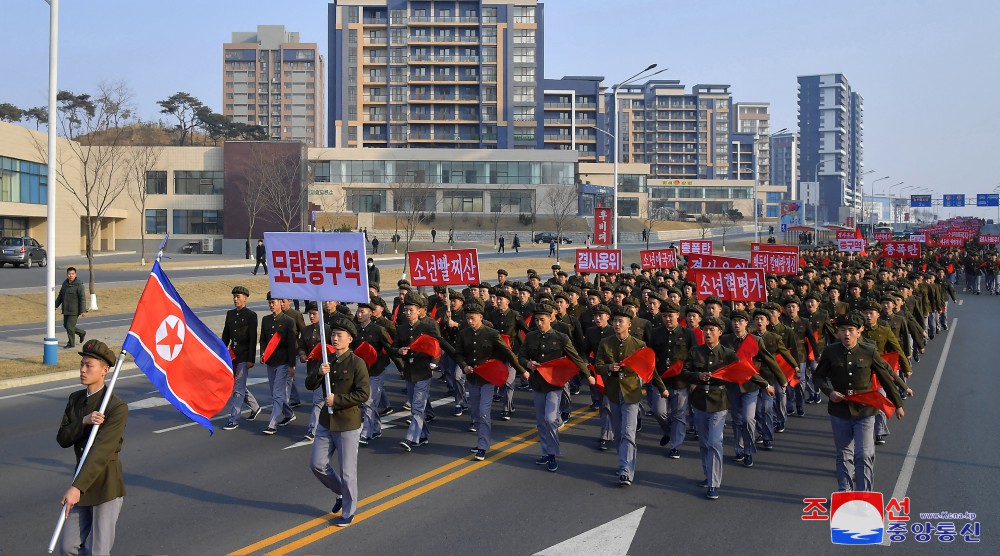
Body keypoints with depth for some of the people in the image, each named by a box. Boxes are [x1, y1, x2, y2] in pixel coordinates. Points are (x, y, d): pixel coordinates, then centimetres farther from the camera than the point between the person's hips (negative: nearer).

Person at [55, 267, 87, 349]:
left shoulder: (79, 285, -14)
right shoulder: (65, 283, 7)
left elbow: (83, 298, -16)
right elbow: (60, 296, 18)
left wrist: (83, 311, -21)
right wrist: (55, 305, 16)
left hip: (74, 311, -8)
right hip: (66, 310, 8)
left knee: (70, 326, -6)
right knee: (66, 326, 15)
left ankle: (71, 343, 11)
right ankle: (81, 333, 35)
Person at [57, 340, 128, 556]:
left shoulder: (117, 407, -17)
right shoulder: (75, 399, 8)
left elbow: (101, 451, -24)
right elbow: (62, 439, 1)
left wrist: (76, 487, -30)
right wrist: (84, 422, -18)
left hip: (107, 485, -7)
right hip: (83, 481, 7)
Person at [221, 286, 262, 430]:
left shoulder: (251, 315, -7)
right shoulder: (230, 314, 11)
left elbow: (253, 339, -10)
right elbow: (225, 336, 15)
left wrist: (251, 359, -14)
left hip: (244, 356, -7)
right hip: (232, 354, 7)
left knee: (238, 387, -7)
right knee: (238, 385, 15)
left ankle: (234, 419, -3)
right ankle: (255, 407, 35)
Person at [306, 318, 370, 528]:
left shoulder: (357, 363, -12)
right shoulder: (327, 361, 8)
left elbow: (364, 394, -18)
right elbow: (310, 385, 3)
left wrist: (337, 400, -19)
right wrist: (318, 373, -17)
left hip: (348, 425, -6)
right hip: (326, 423, 6)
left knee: (347, 471, 2)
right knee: (317, 464, 8)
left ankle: (348, 512, 19)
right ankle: (341, 492, 32)